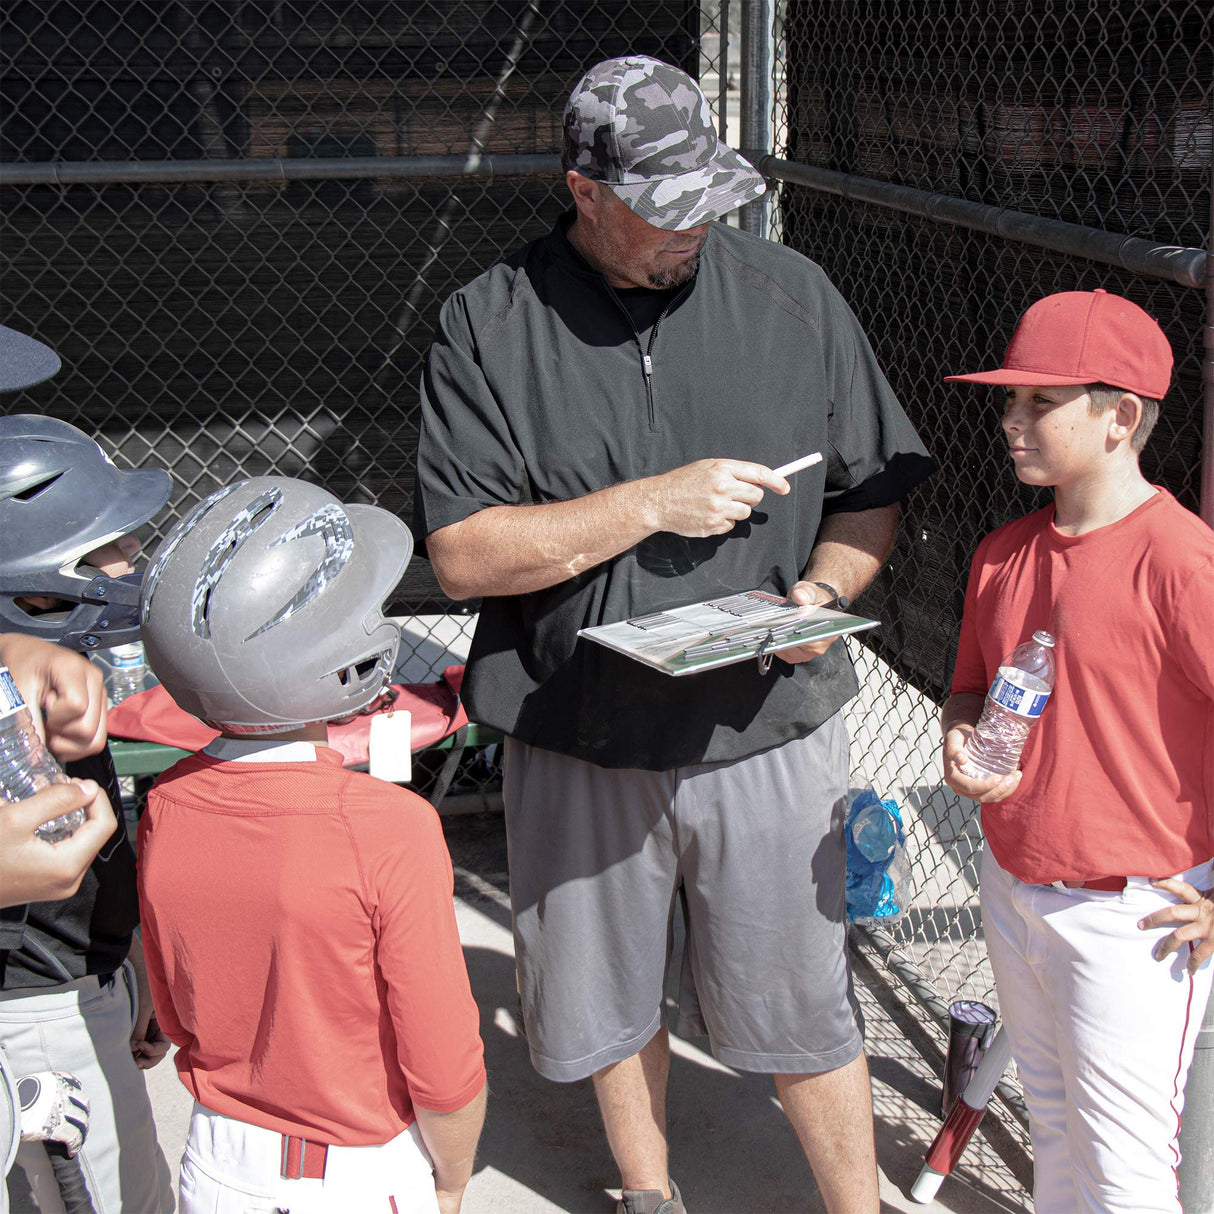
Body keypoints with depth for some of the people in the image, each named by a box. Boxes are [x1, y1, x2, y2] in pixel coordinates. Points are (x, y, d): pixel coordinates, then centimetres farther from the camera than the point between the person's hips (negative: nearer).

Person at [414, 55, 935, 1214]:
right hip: (577, 736, 0)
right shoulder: (487, 325, -7)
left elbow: (873, 489, 7)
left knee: (796, 1002, 10)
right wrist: (653, 503, -20)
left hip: (762, 726, 0)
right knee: (606, 995, 19)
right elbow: (461, 554, -13)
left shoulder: (791, 296, -1)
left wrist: (826, 589, -13)